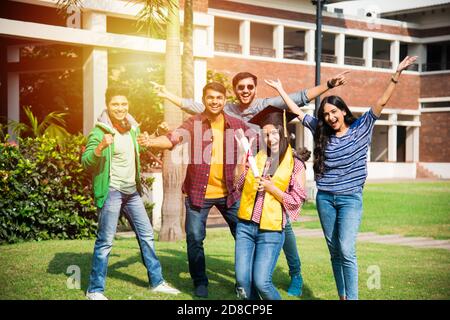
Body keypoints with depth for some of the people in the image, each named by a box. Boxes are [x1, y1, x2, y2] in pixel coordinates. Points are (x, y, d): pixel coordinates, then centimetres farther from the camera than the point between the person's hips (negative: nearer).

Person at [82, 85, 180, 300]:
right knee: (105, 241, -6)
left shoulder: (132, 128, 11)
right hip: (111, 191, -7)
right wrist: (100, 147, -34)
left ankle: (157, 282, 22)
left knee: (146, 235, 11)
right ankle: (95, 290, 3)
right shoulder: (100, 131, -10)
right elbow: (86, 162, -17)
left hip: (132, 191, 7)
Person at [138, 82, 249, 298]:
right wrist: (152, 142, -41)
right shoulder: (194, 123, -8)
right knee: (195, 238, 2)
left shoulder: (236, 125, 0)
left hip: (229, 193, 2)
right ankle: (200, 282, 21)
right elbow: (173, 138, -23)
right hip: (198, 193, -2)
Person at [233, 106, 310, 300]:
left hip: (271, 231, -4)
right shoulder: (255, 156, 8)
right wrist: (242, 162, -4)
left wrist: (271, 188, -13)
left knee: (261, 282, -10)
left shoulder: (295, 164, -2)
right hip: (245, 226, 4)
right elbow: (238, 186, 7)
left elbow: (296, 201, -4)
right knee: (242, 281, -1)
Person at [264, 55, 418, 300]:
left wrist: (397, 74, -15)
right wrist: (280, 89, 19)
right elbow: (297, 111, 16)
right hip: (325, 198, 4)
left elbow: (381, 102, -7)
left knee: (347, 250, -16)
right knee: (334, 251, 7)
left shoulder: (361, 128, 0)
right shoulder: (322, 132, 9)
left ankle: (352, 298, -15)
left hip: (350, 198, -4)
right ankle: (342, 296, 13)